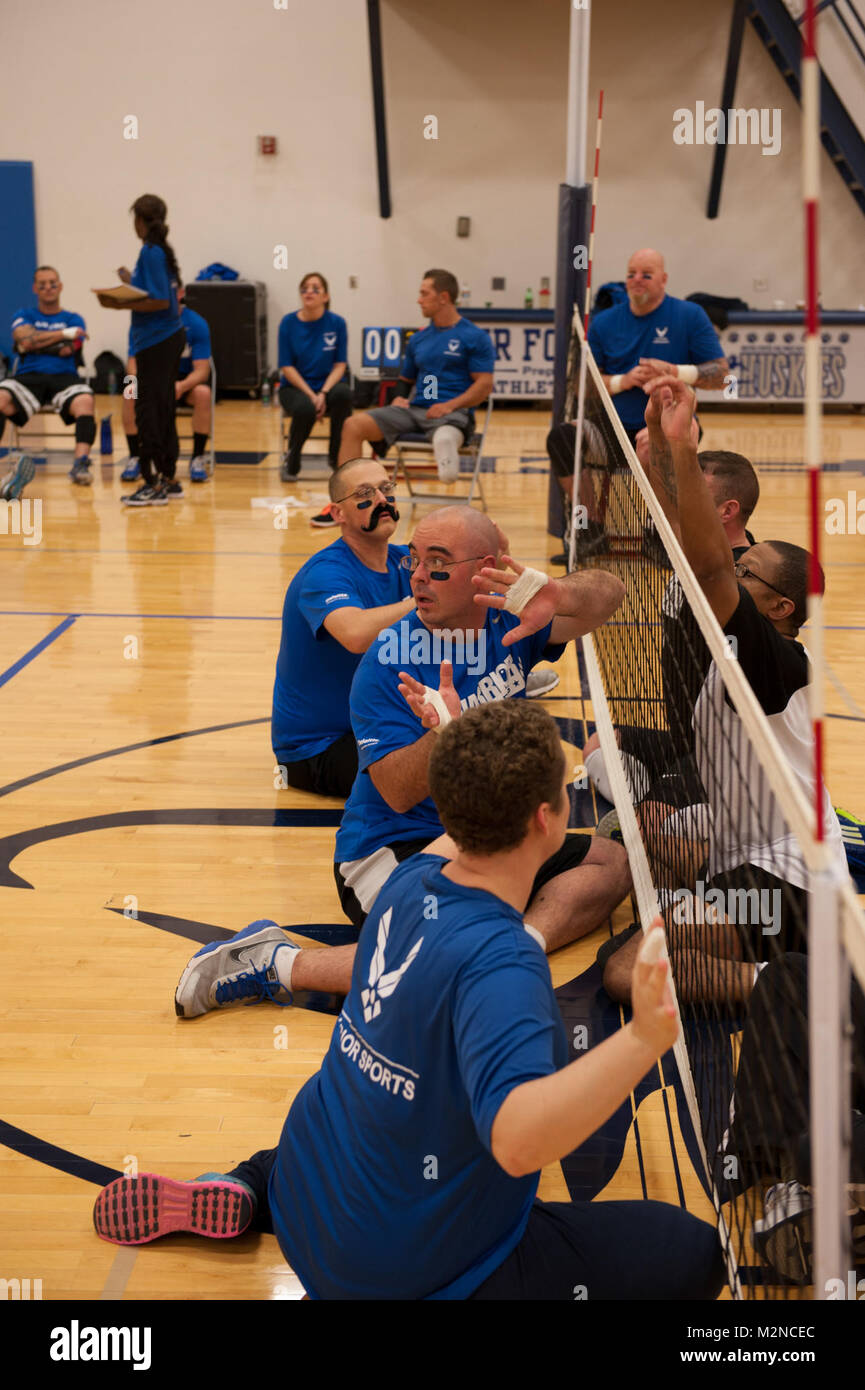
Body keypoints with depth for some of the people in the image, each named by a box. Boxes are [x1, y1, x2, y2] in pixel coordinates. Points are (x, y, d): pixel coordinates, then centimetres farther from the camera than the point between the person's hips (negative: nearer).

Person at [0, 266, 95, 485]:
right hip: (29, 376, 0)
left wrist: (35, 342, 3)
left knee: (85, 401, -35)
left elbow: (67, 350, 0)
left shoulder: (73, 320, 19)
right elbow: (26, 340, -2)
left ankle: (80, 464, -47)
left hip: (63, 377, 0)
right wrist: (63, 334, -4)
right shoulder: (23, 316, 21)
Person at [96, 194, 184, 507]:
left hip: (156, 341, -9)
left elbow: (161, 302, -20)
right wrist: (132, 282, 26)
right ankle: (168, 479, 21)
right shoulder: (163, 251, 12)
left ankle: (154, 484, -4)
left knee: (148, 411, -6)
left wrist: (120, 304, -20)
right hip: (170, 338, 9)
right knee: (162, 410, 14)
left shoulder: (150, 253, -15)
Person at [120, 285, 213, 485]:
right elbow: (133, 364, -10)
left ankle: (198, 458, -20)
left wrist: (182, 386, -39)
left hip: (186, 380, -1)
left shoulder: (197, 324, -13)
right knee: (130, 395, -30)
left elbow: (202, 370, -17)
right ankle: (134, 458, -16)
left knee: (203, 393, -35)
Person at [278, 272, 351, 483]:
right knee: (305, 408, -36)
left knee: (343, 393, -34)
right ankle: (291, 461, -7)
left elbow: (340, 365, -3)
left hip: (327, 386, 1)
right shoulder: (289, 323, -4)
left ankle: (337, 457, -14)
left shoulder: (337, 323, -3)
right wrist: (311, 396, -17)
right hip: (294, 387, -1)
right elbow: (286, 367, -5)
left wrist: (323, 393, -20)